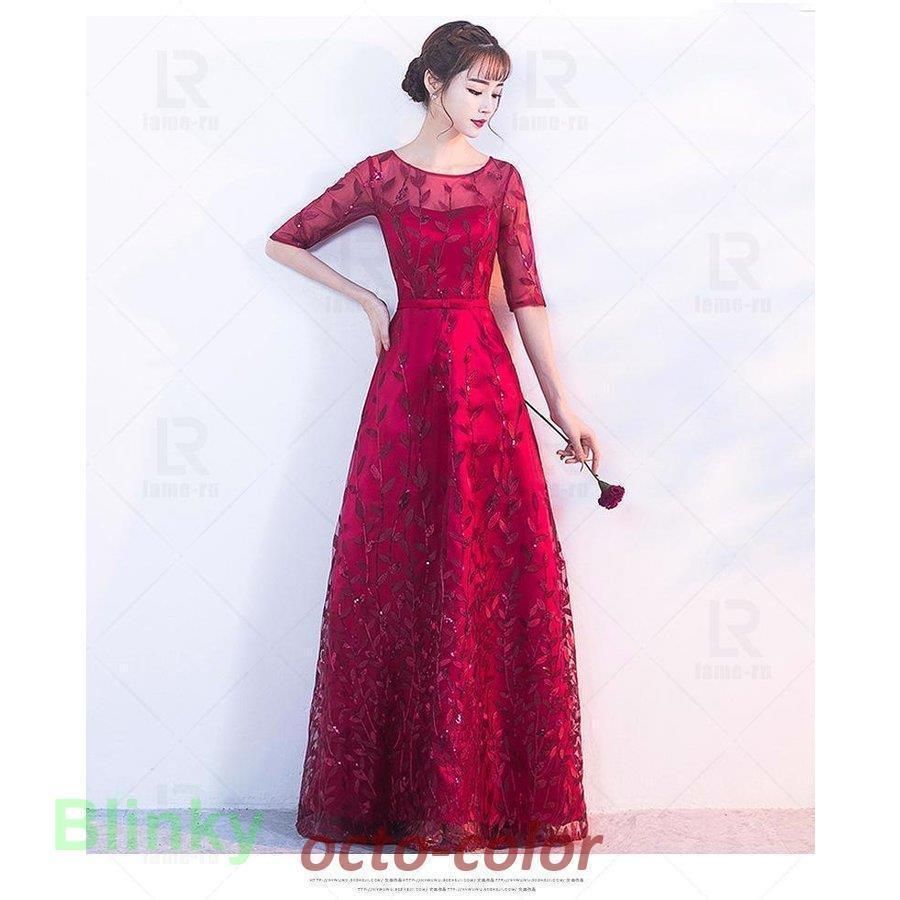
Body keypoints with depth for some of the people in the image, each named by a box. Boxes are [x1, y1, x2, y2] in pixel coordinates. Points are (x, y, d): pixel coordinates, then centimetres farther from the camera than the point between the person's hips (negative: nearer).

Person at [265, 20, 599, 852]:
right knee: (399, 573, 0)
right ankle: (391, 788, 13)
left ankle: (494, 788, 10)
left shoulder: (502, 180, 9)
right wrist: (368, 300, 5)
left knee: (494, 573, -2)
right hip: (408, 377, -1)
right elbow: (284, 243, 13)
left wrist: (563, 405, 1)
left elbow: (527, 296, 6)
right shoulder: (381, 175, 6)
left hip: (485, 379, 1)